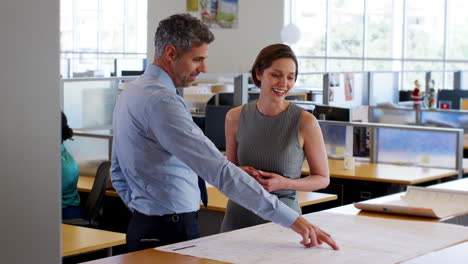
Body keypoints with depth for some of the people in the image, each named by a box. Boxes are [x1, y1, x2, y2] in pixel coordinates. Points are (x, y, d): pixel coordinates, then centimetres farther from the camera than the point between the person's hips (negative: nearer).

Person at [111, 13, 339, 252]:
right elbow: (219, 170, -29)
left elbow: (118, 173, 18)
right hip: (172, 232, -10)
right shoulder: (161, 101, -22)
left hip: (142, 228, 10)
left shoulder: (130, 93, 10)